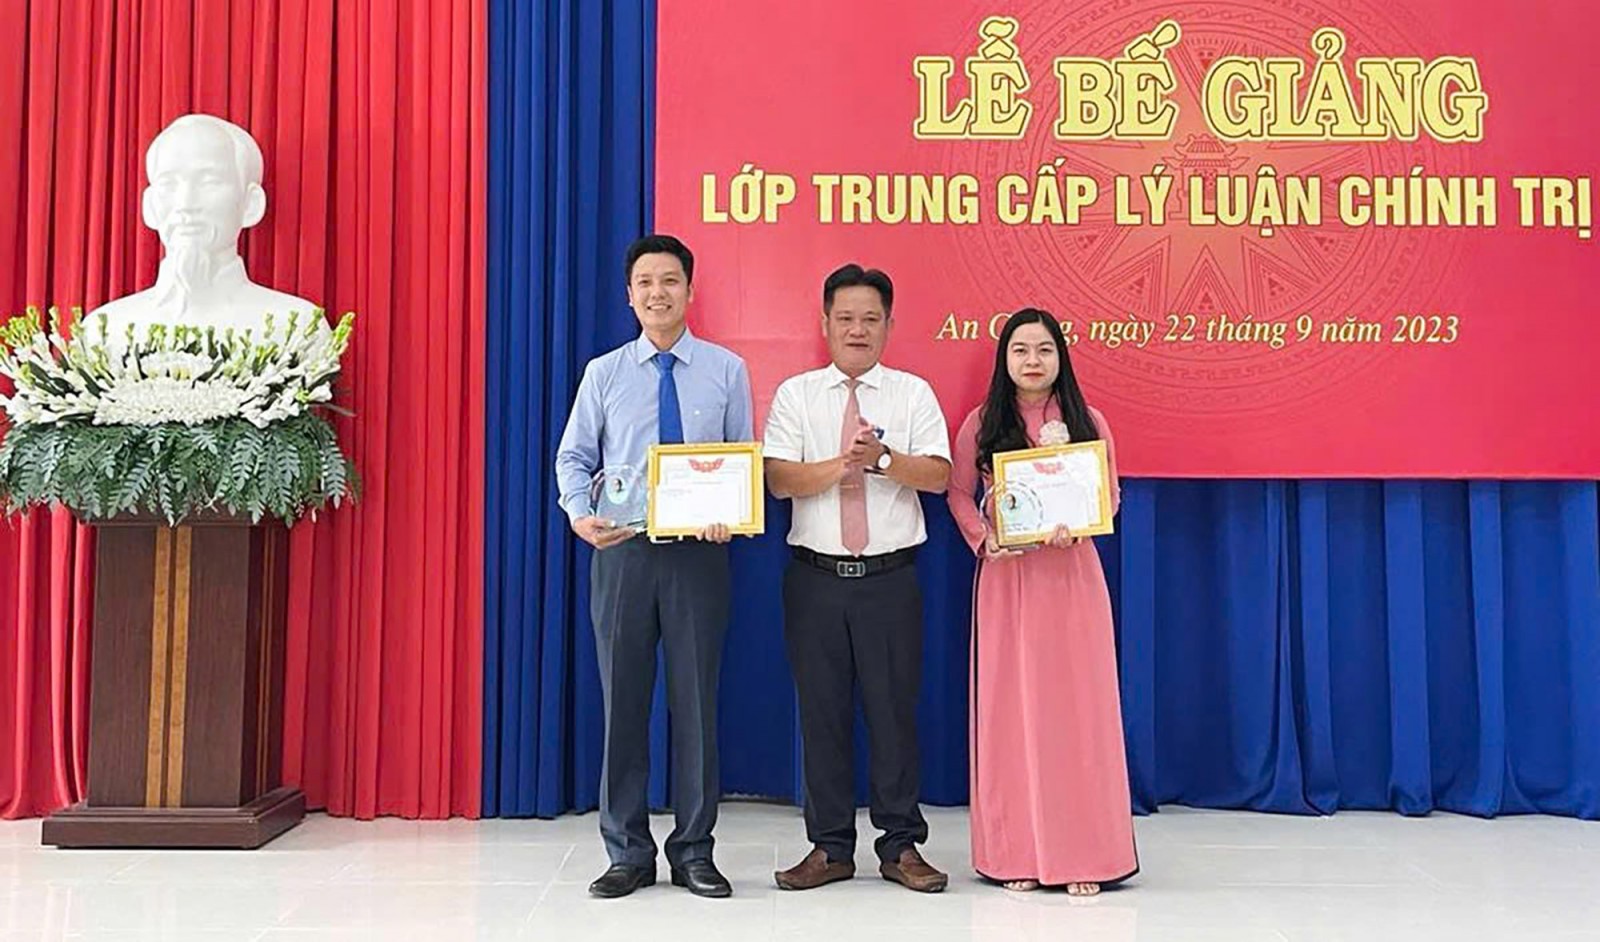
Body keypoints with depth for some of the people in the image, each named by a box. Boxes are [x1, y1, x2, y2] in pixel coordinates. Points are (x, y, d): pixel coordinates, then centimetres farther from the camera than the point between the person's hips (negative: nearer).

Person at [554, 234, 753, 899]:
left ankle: (694, 851, 18)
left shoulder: (726, 370, 5)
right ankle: (627, 852, 19)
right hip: (621, 549, 1)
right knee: (623, 699, 6)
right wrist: (580, 514, -13)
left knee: (696, 699, 5)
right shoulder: (604, 373, 8)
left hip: (700, 549, -1)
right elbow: (573, 457, 7)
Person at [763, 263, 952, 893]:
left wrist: (882, 458, -20)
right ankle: (830, 847, 18)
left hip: (891, 576, 0)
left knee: (894, 709, 4)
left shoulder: (913, 393, 7)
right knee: (822, 711, 6)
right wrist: (843, 465, -18)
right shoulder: (796, 394, 6)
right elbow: (779, 479, -6)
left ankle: (902, 846, 18)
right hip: (816, 576, 1)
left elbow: (938, 474, -5)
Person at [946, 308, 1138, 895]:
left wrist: (1075, 528, -13)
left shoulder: (1087, 423, 5)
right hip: (1006, 575, 0)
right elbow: (959, 494, 7)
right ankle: (1016, 854, 13)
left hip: (1071, 573, 0)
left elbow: (1110, 496, 6)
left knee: (1076, 705, 1)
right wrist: (984, 538, -10)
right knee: (1009, 707, 3)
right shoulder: (981, 424, 4)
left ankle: (1082, 853, 11)